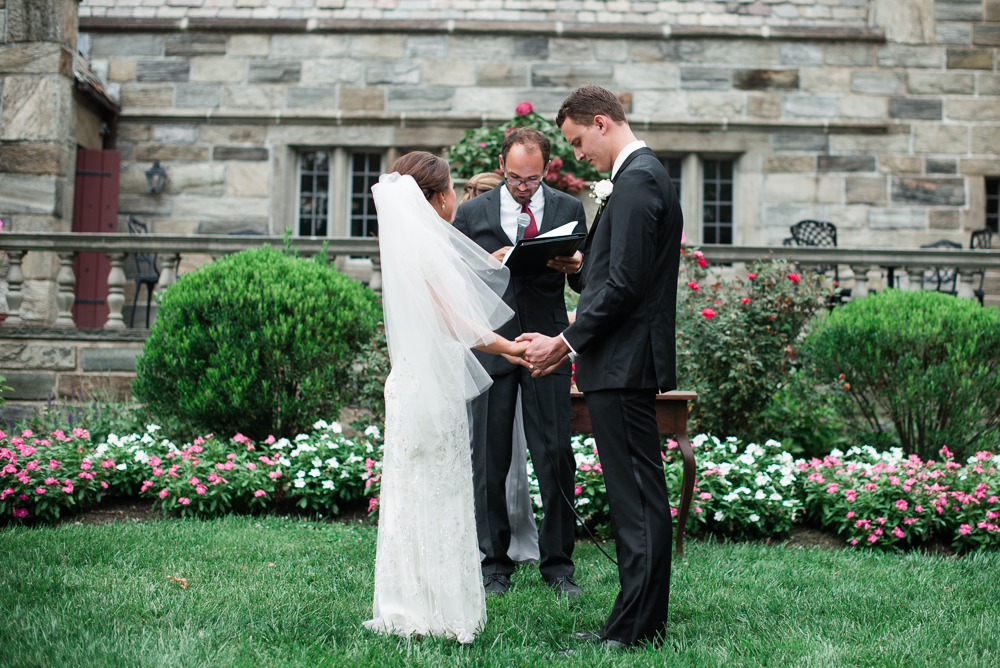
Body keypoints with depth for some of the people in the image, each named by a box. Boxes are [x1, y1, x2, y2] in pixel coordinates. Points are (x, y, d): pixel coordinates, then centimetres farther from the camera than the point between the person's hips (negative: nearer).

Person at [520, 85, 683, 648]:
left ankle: (636, 629, 2)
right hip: (626, 362, 11)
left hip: (623, 366, -11)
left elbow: (625, 284, -20)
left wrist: (567, 342, -13)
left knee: (638, 497, -5)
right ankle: (638, 621, 21)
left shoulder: (637, 181, -13)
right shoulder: (644, 174, 19)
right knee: (636, 495, 13)